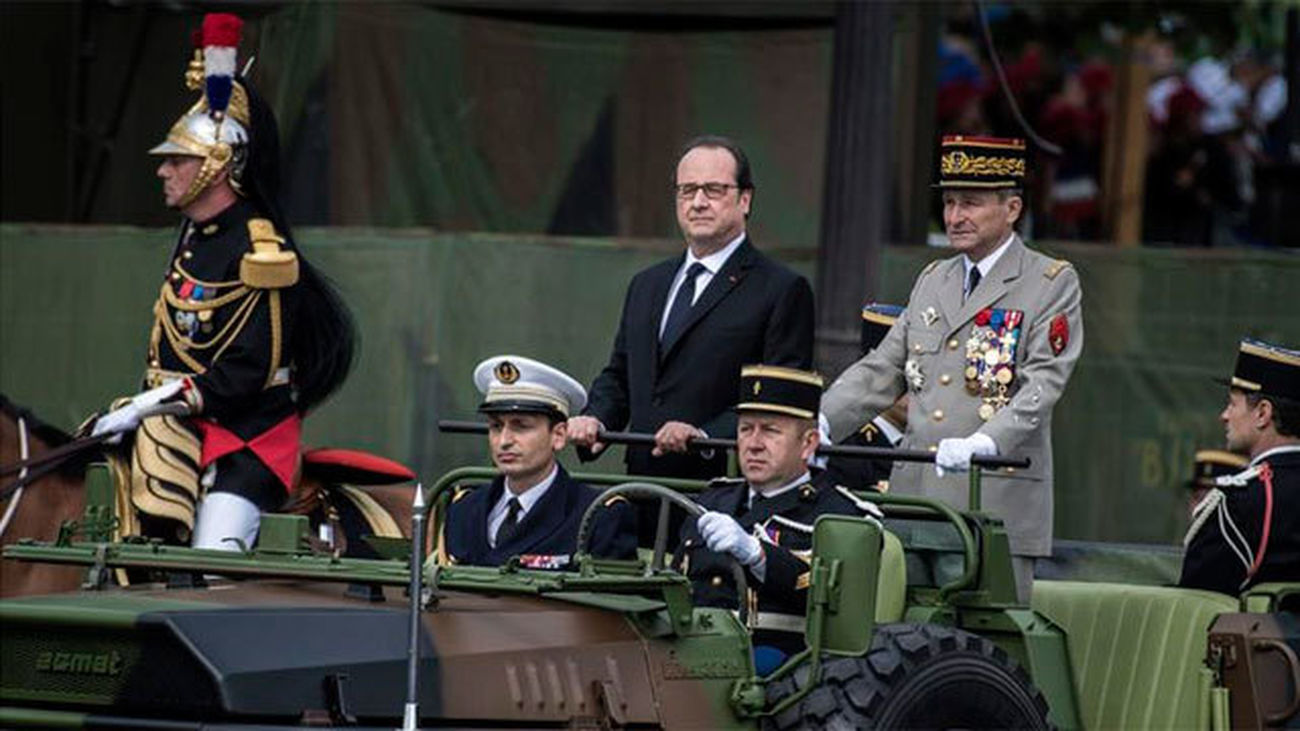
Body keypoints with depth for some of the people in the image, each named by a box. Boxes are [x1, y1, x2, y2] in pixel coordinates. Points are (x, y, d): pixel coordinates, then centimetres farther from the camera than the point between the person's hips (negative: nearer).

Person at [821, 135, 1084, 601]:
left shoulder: (1053, 284, 2)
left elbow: (1043, 384, -11)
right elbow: (880, 371, 18)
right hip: (915, 502, 5)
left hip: (998, 503, -5)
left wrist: (985, 443, -27)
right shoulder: (932, 282, 21)